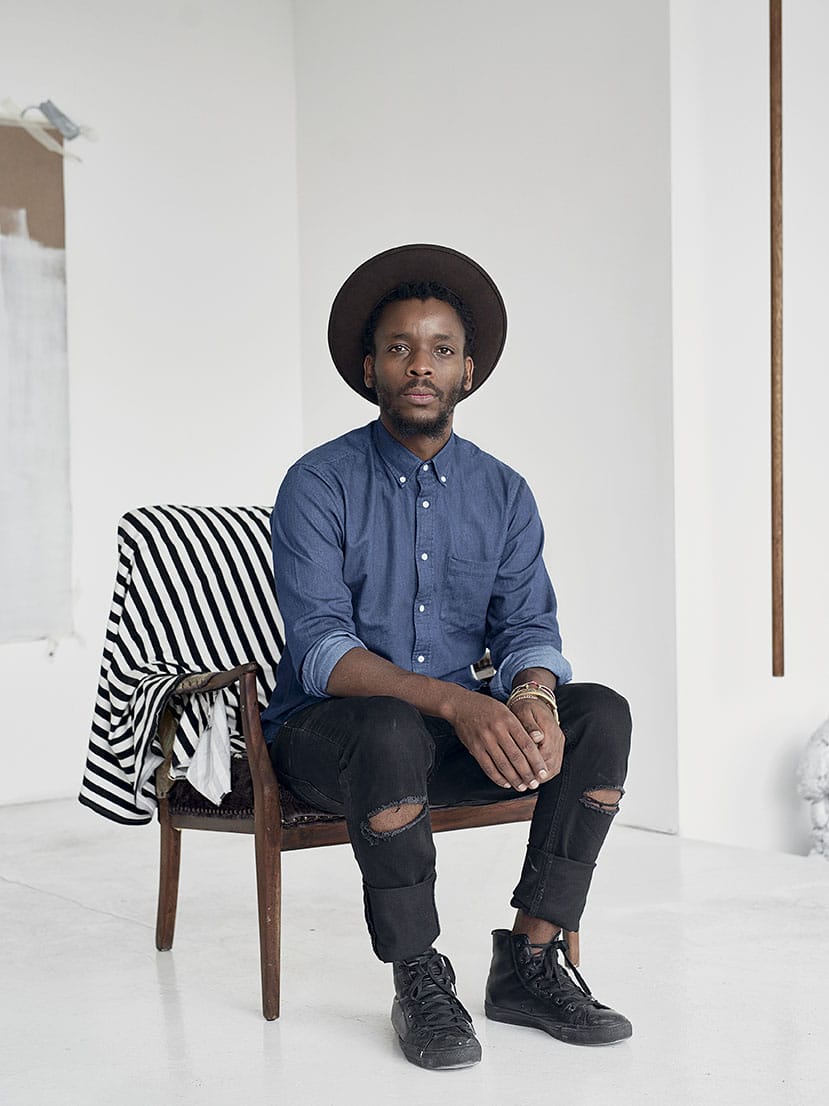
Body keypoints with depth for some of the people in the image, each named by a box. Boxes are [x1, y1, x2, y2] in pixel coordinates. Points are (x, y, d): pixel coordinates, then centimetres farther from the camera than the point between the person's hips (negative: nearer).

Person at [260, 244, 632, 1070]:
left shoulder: (503, 492, 5)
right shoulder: (320, 484, -10)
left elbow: (527, 627, -1)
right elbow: (320, 647, -20)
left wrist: (533, 697, -27)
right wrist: (455, 703, -35)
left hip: (457, 730, 5)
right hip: (326, 729, -4)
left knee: (600, 715, -18)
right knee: (392, 731, -38)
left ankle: (531, 960, -12)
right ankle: (419, 986, -20)